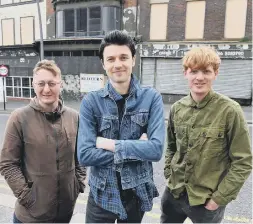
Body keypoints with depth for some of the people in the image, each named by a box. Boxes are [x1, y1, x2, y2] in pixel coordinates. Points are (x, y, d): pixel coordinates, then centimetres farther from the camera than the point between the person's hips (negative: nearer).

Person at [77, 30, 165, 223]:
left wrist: (110, 144, -17)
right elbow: (84, 155, -16)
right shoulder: (91, 101, -9)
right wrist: (136, 150, -18)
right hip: (102, 194, -1)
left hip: (137, 192, 1)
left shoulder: (151, 98, -9)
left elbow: (156, 149, -18)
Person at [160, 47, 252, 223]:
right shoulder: (177, 108, -2)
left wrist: (220, 198, -12)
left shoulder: (229, 110, -15)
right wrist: (169, 175, 2)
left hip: (208, 200, -4)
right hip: (174, 193, 4)